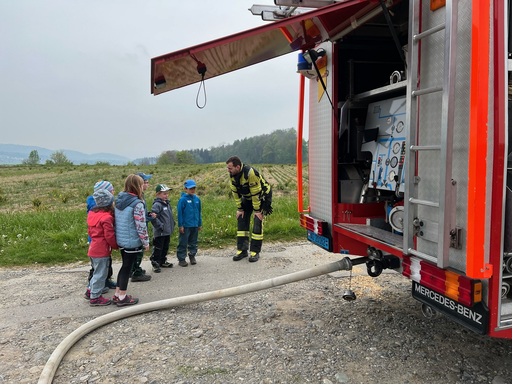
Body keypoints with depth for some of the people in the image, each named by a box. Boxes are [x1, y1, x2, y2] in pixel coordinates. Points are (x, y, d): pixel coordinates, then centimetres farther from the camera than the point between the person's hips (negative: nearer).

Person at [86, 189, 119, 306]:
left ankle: (91, 290, 34)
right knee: (100, 273, 1)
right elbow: (110, 236, -19)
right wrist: (116, 246, -4)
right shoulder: (106, 218, -21)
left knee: (97, 272, 24)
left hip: (93, 248, 9)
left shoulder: (92, 214, 8)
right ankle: (95, 297, 8)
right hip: (102, 251, -9)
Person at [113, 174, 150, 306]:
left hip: (120, 240, 8)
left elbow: (117, 220, 12)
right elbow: (141, 226, -19)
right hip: (132, 241, -8)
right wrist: (146, 242, -9)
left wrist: (122, 237, 19)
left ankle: (117, 294, 26)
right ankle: (122, 297, 14)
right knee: (127, 267, 3)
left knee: (125, 266, 19)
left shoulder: (119, 200, 6)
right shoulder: (137, 204, -19)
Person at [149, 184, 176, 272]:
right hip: (159, 233, -9)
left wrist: (173, 223, 16)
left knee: (165, 248, 19)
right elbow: (153, 217, -24)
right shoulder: (157, 205, -18)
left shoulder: (167, 203, 11)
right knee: (158, 249, 0)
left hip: (167, 232, 9)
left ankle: (163, 262, 33)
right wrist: (160, 226, -22)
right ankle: (155, 264, 10)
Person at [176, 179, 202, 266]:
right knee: (183, 243, 3)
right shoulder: (183, 199, -10)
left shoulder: (197, 199, 5)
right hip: (186, 226, -5)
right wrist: (180, 225, -9)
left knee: (193, 242, 15)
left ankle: (192, 256, 28)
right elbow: (179, 213, -8)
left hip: (195, 226, 5)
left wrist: (200, 224, 15)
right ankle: (181, 259, 12)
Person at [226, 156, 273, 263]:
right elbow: (235, 192, -3)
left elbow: (256, 193, -28)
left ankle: (255, 252, -6)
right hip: (248, 197, 7)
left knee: (258, 222, -13)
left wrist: (257, 211, -21)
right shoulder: (232, 175, -14)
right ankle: (242, 250, 6)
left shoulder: (250, 173, -35)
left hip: (262, 196, -7)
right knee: (242, 219, -1)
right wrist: (239, 209, -2)